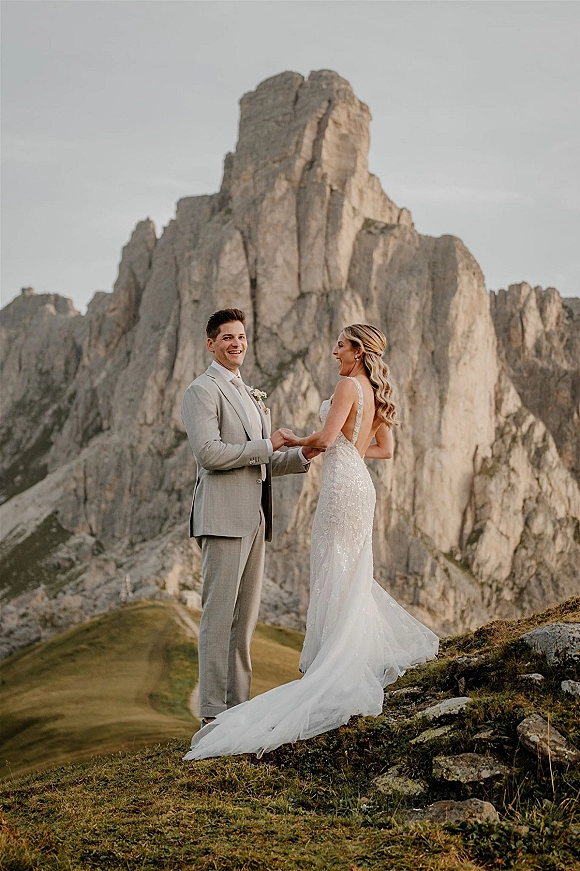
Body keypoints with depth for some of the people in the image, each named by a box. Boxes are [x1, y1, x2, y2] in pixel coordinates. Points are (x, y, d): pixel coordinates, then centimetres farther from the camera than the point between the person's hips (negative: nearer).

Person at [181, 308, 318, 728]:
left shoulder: (250, 396, 24)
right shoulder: (203, 390, -4)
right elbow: (208, 453, -17)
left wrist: (300, 456, 8)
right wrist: (266, 446, -10)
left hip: (254, 518, 9)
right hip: (224, 516, -9)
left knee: (246, 615, 9)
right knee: (219, 613, -8)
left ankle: (238, 704, 15)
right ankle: (212, 711, -5)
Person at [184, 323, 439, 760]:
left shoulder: (349, 386, -12)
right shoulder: (375, 393, 14)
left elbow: (326, 438, -20)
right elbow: (385, 449, 19)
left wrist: (298, 440, -2)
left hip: (342, 483, -9)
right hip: (361, 483, 9)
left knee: (334, 573, -3)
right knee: (354, 573, 16)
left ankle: (336, 668, 0)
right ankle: (378, 651, 19)